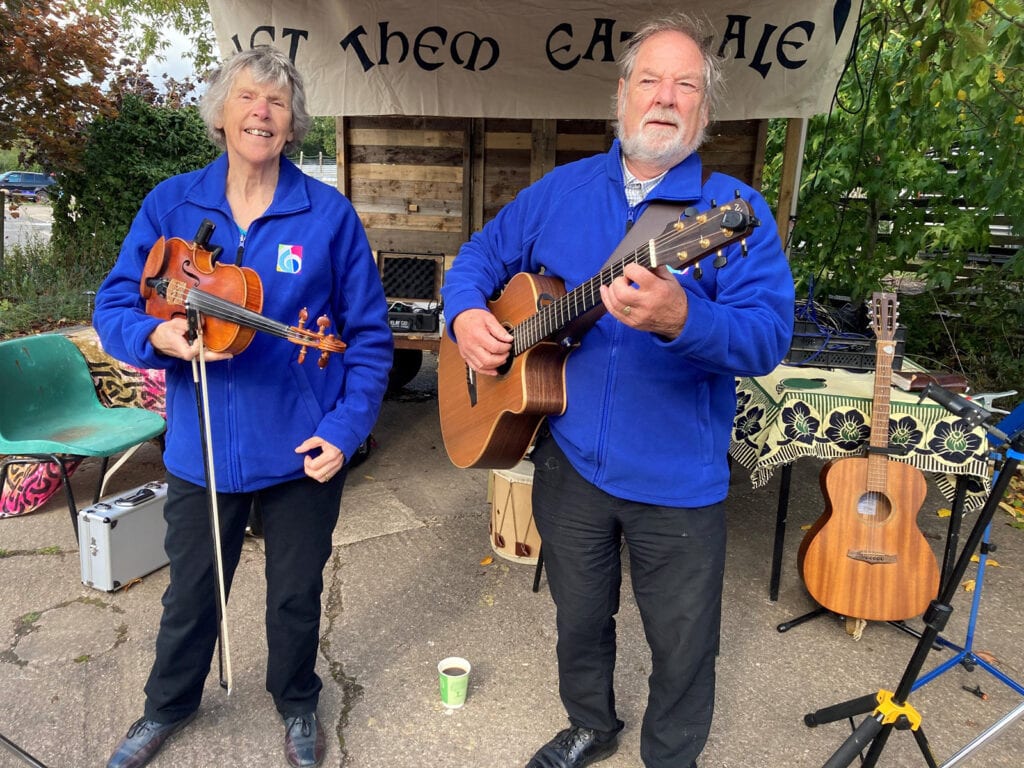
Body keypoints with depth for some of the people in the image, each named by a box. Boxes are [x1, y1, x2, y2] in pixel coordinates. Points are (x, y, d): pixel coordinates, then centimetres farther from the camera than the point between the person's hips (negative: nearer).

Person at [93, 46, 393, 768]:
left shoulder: (329, 214, -6)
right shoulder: (170, 204, 0)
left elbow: (370, 335, -4)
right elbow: (113, 306, 0)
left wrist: (345, 428, -12)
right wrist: (158, 334, -22)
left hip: (303, 451, -1)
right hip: (202, 447, 2)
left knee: (295, 594, 17)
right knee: (191, 591, 21)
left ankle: (298, 705, 46)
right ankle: (169, 706, 50)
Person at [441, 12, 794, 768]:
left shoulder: (736, 208, -10)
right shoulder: (562, 190, 3)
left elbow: (770, 335, -20)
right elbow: (482, 254, 12)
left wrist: (681, 321, -39)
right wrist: (467, 314, -9)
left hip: (678, 478, -3)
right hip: (570, 459, 4)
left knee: (682, 644, 15)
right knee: (579, 617, 24)